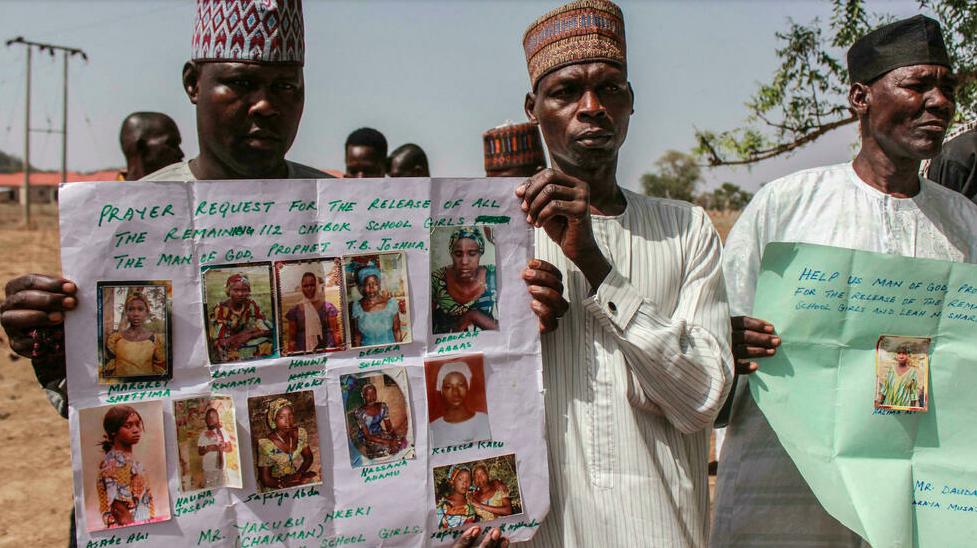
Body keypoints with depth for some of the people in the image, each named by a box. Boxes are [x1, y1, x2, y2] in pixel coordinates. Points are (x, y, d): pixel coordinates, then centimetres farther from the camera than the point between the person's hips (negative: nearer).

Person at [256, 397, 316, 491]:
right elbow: (266, 480, -14)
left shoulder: (300, 433, -2)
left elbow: (309, 457, 11)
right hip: (275, 488, -6)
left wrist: (299, 474, -10)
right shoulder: (266, 444, -17)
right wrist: (299, 483, -22)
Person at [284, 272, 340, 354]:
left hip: (326, 350, -1)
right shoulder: (295, 310, 8)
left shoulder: (327, 307, 5)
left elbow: (336, 332, 4)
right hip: (302, 352, 1)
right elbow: (292, 339, 10)